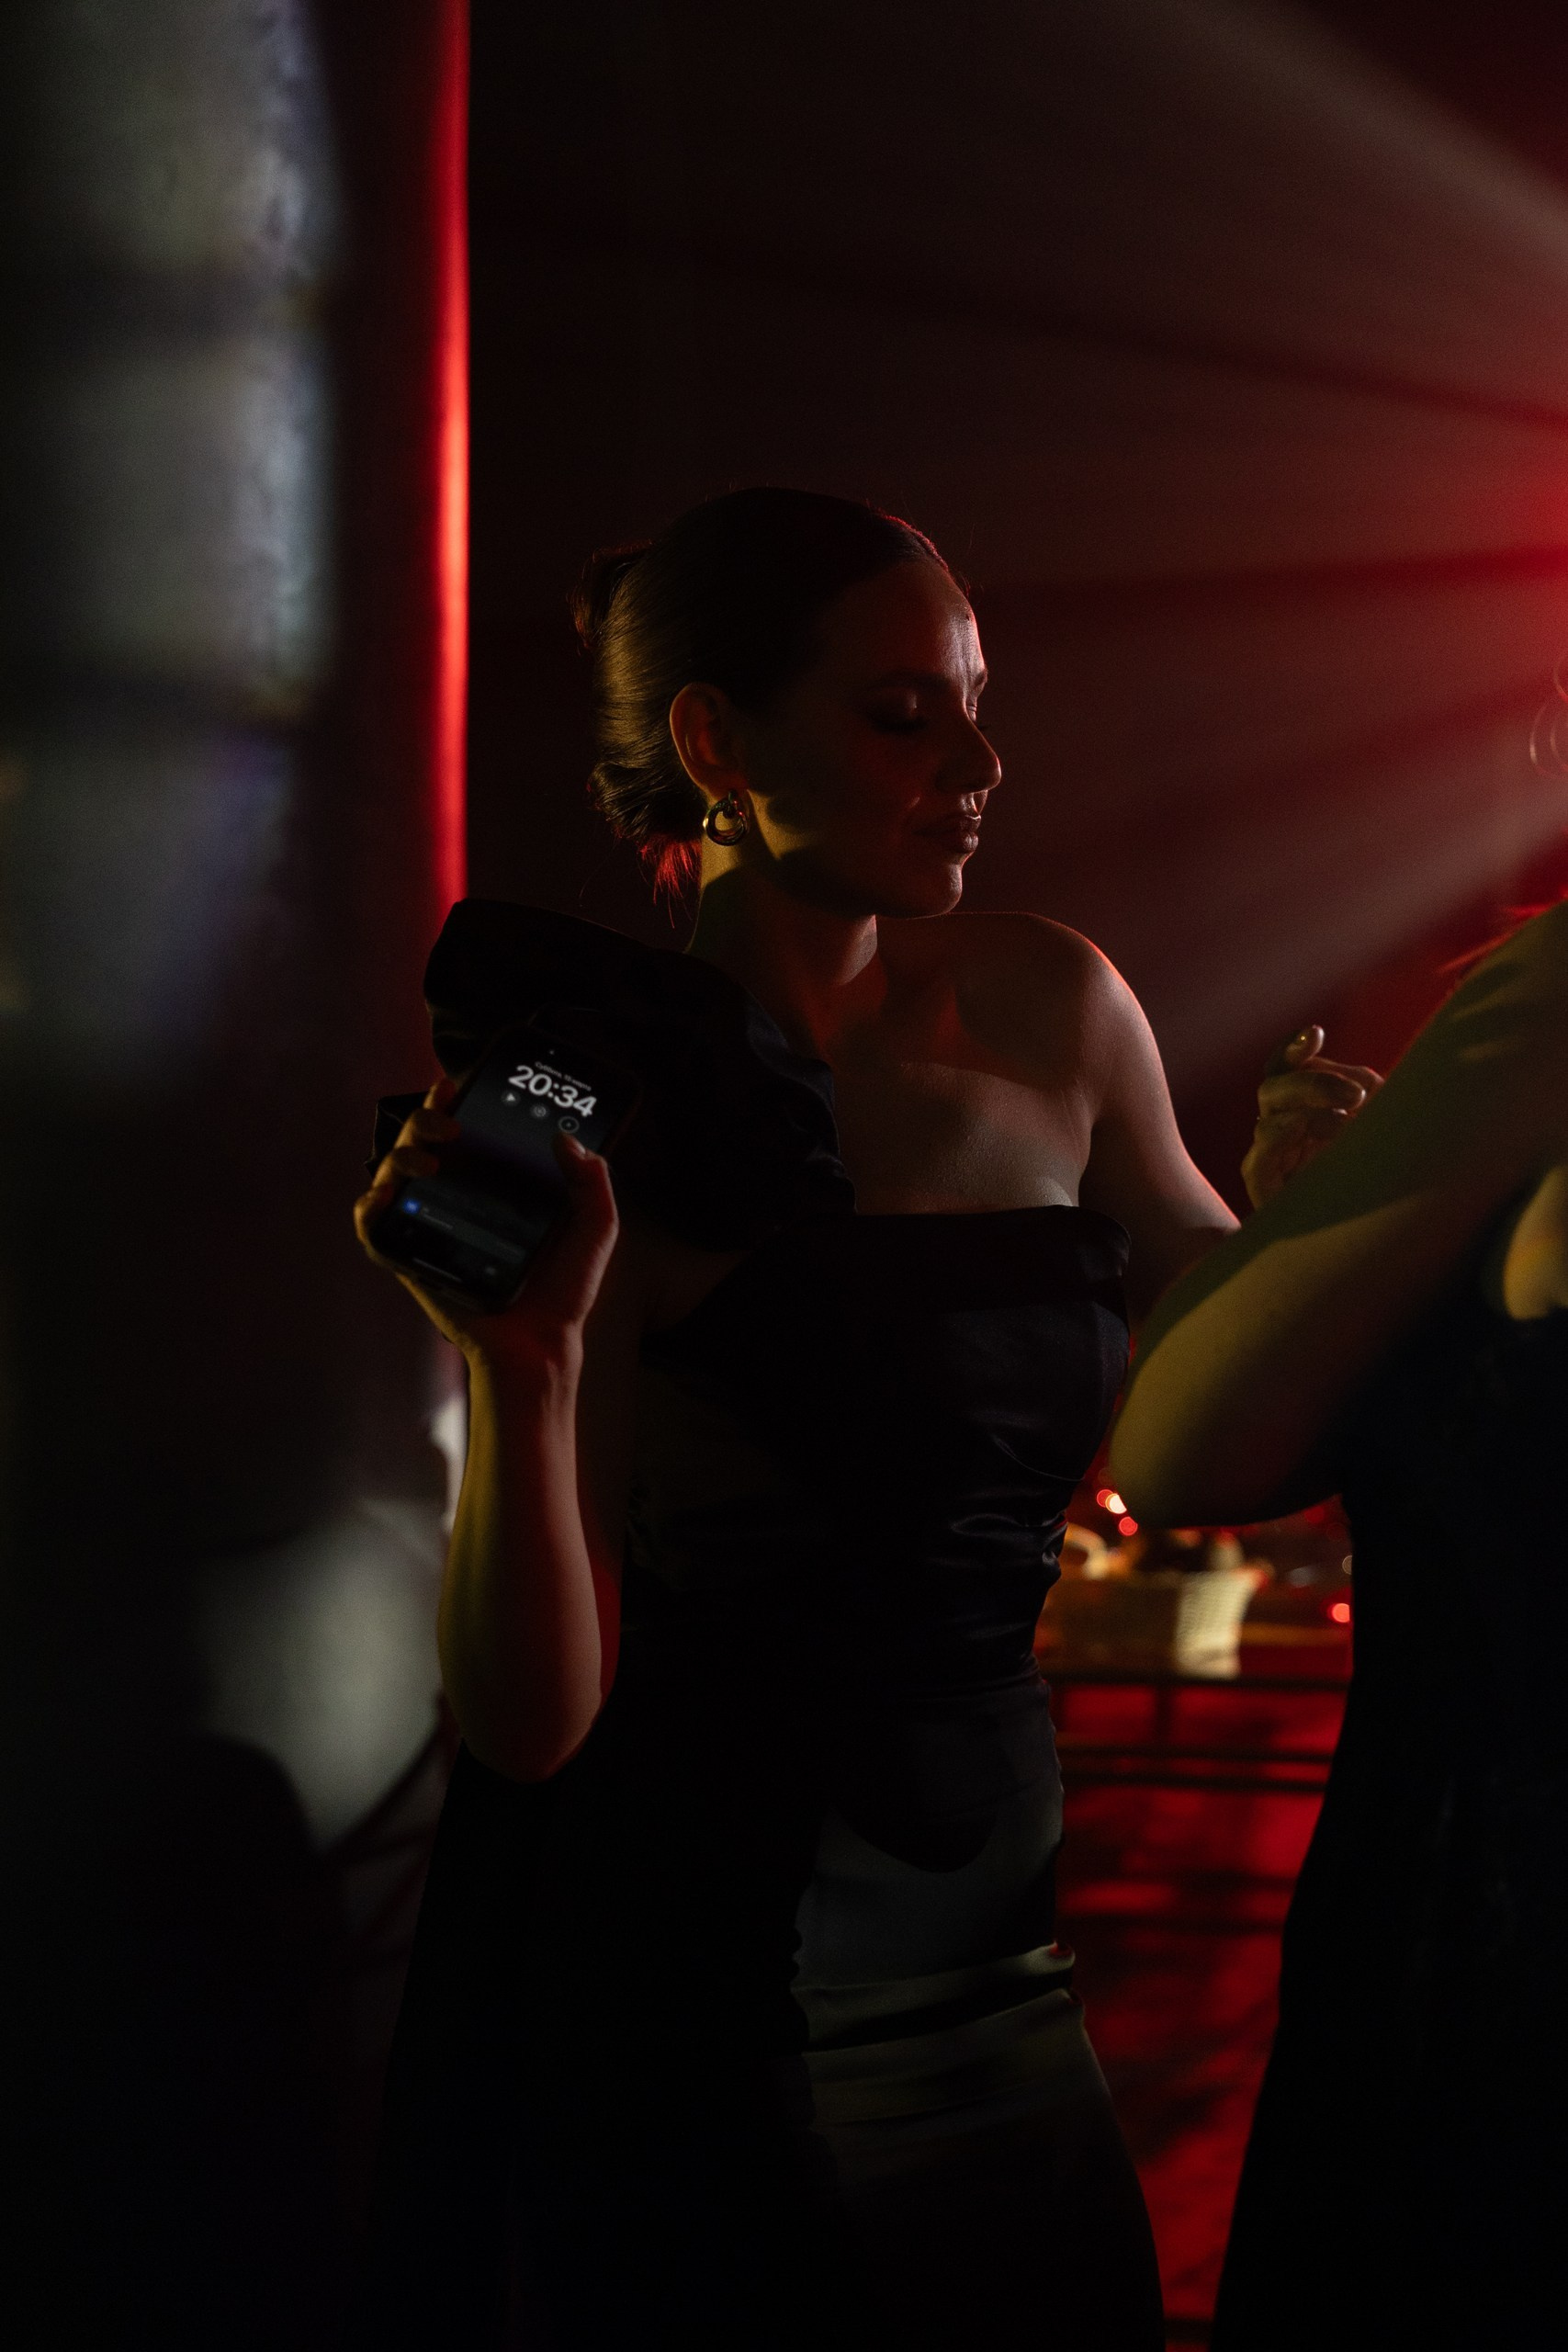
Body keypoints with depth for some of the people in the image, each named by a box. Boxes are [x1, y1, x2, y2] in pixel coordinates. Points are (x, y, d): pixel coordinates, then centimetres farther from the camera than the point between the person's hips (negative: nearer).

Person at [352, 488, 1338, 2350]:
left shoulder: (1049, 1012, 1)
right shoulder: (592, 1135, -14)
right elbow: (528, 1722, -18)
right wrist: (522, 1369, -31)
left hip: (991, 1955, 6)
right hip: (698, 1972, -5)